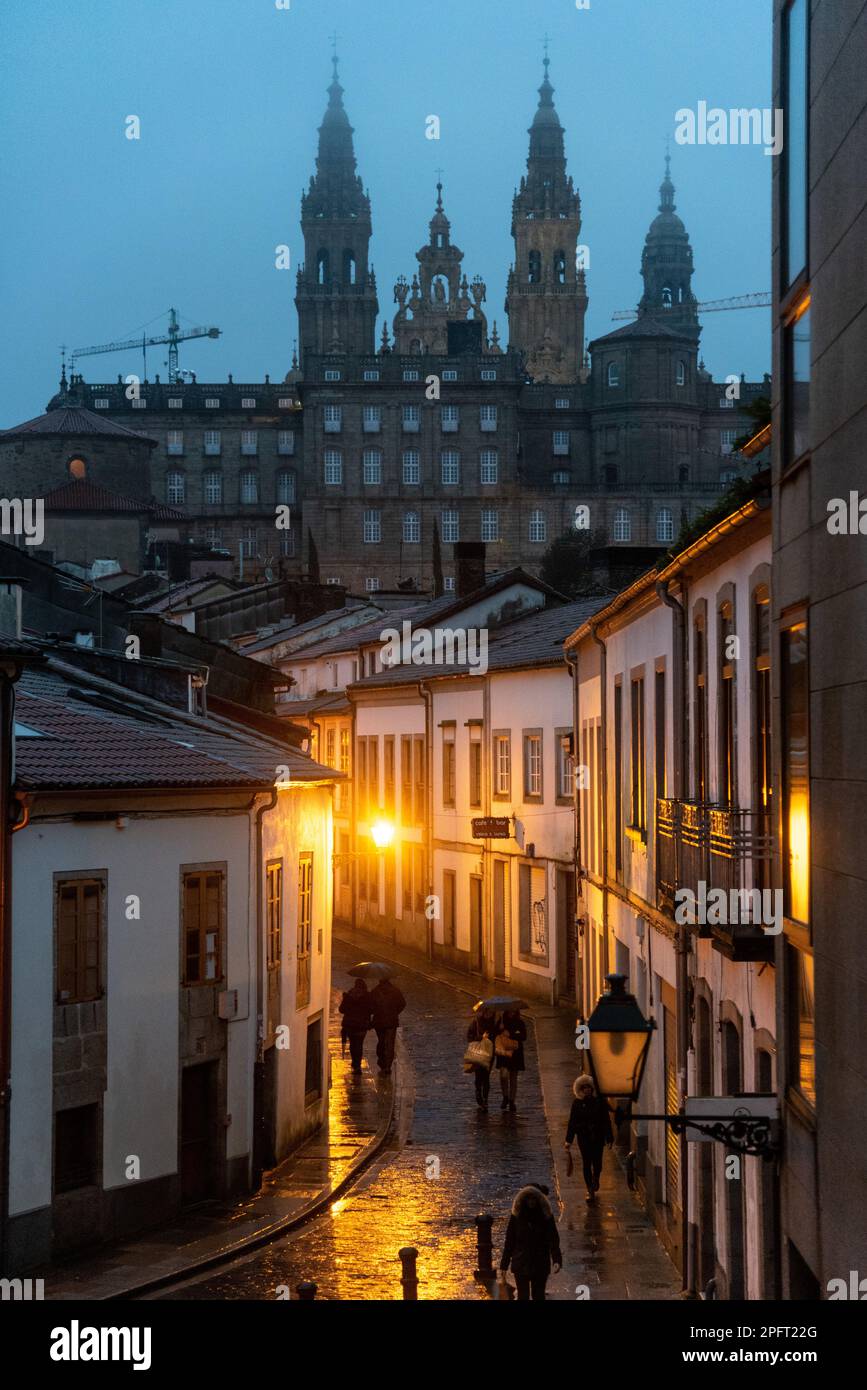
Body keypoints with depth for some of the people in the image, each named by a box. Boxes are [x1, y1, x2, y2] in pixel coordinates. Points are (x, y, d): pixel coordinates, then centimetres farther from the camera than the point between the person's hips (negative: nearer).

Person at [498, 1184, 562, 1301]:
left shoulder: (546, 1216, -4)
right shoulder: (516, 1216, -3)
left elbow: (553, 1240, -9)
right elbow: (509, 1241, 0)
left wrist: (557, 1260, -24)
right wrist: (504, 1265, -1)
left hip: (540, 1265, 0)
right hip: (521, 1265, 0)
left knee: (538, 1296, 8)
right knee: (523, 1297, 2)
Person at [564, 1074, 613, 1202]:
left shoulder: (600, 1101, -3)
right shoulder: (577, 1103, -1)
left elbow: (606, 1120, 1)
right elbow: (572, 1122, 3)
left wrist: (609, 1138, 0)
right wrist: (568, 1140, 1)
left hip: (598, 1137, 0)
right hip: (583, 1136, 0)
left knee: (597, 1162, 3)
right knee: (587, 1163, -1)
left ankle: (595, 1179, 37)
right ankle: (591, 1191, 7)